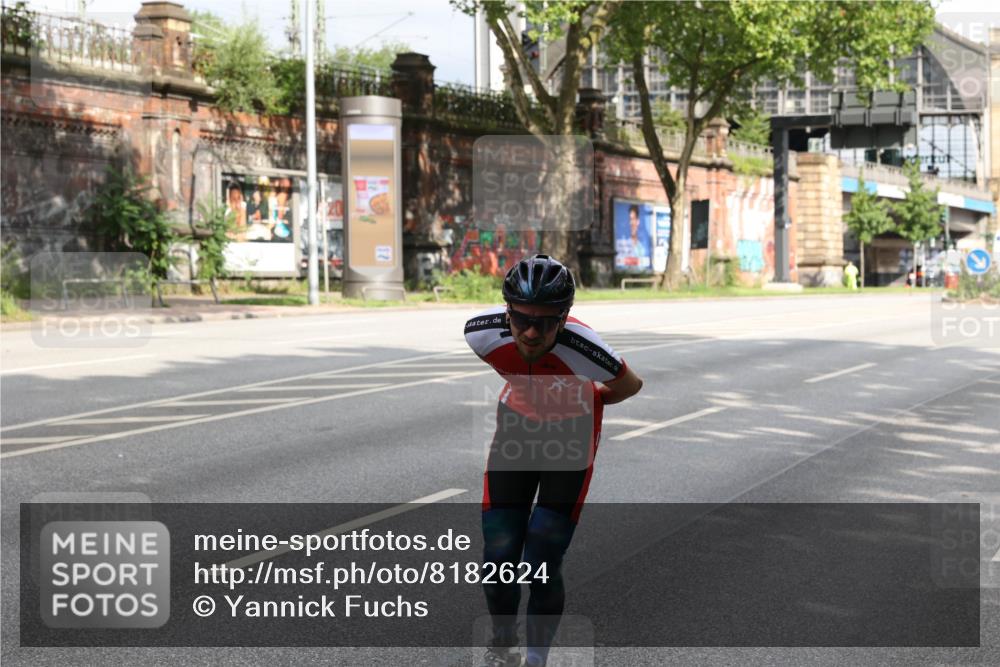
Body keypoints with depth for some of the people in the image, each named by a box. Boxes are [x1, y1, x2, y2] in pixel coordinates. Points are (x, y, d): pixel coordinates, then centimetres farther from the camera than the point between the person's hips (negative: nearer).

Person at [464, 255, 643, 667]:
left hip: (570, 436, -2)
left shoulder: (582, 349, -37)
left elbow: (630, 385, -12)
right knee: (497, 561, -2)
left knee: (542, 568, -8)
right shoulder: (483, 333, -28)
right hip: (517, 426, 3)